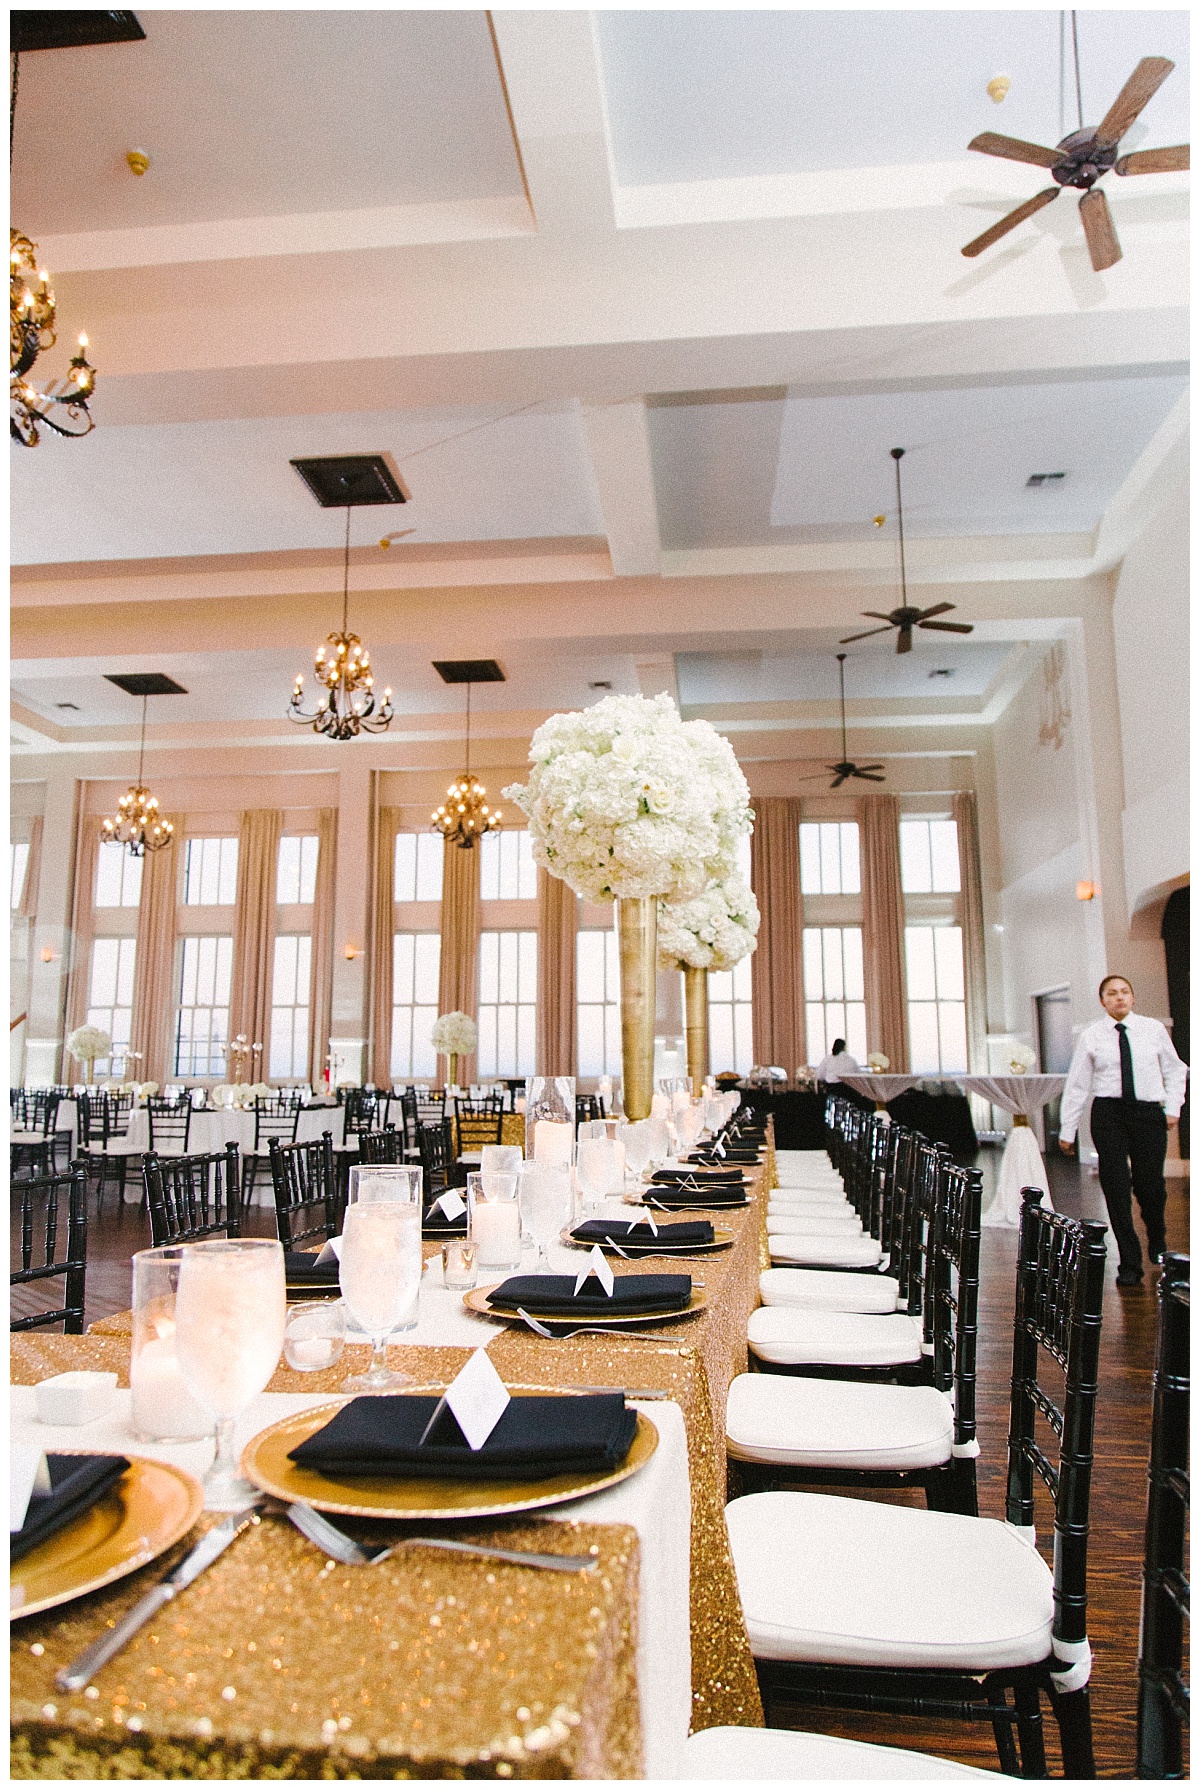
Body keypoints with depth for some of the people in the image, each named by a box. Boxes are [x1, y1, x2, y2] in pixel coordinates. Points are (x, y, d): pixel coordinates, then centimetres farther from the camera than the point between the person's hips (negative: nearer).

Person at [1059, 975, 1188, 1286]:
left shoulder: (1154, 1029, 4)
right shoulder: (1090, 1036, 2)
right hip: (1108, 1112, 0)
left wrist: (1173, 1107, 3)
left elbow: (1174, 1071, 15)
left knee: (1151, 1186, 1)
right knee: (1116, 1187, -2)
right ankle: (1129, 1264, 9)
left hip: (1148, 1111, 0)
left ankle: (1157, 1242, 36)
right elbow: (1077, 1085, 4)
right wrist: (1067, 1130, 4)